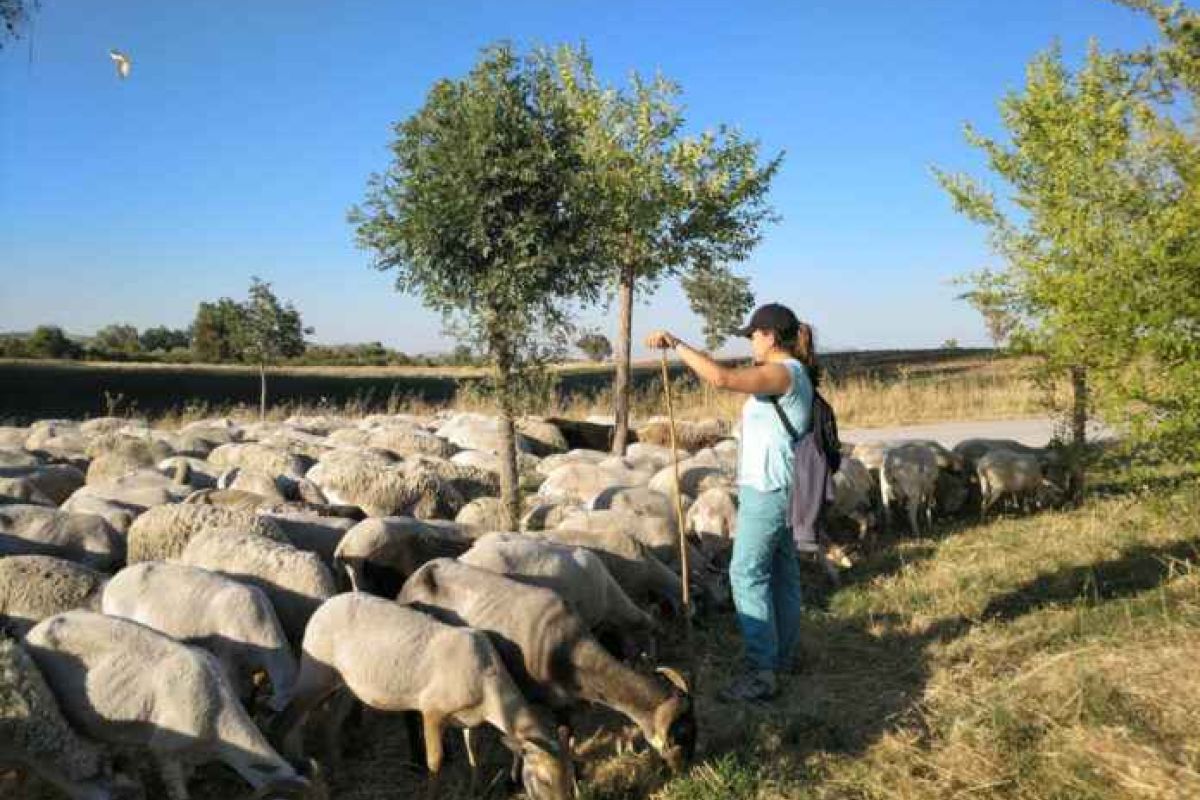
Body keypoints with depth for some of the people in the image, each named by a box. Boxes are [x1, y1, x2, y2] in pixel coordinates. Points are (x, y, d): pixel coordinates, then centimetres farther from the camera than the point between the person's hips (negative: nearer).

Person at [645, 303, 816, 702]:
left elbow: (721, 378, -30)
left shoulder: (783, 373, -18)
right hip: (775, 489, 10)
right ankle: (782, 656, 28)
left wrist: (676, 343, -24)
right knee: (782, 573, 16)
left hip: (766, 490, -10)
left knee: (747, 575, -8)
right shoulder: (790, 374, 14)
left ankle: (762, 673, -5)